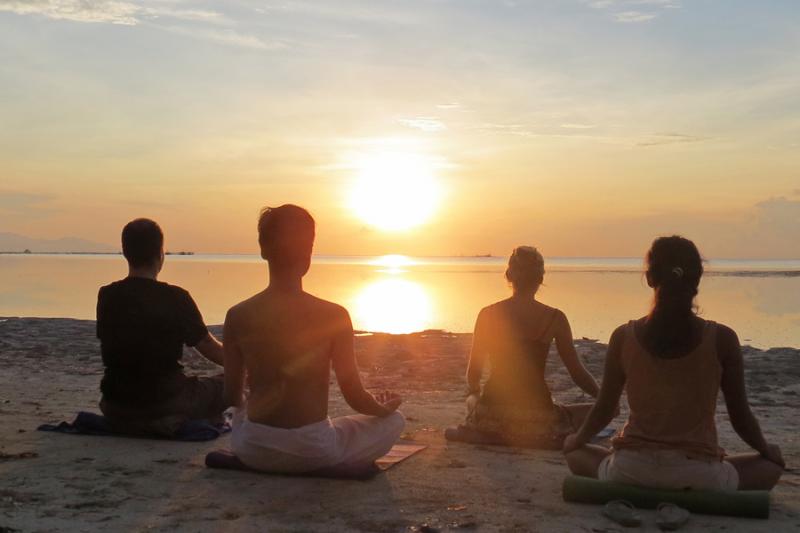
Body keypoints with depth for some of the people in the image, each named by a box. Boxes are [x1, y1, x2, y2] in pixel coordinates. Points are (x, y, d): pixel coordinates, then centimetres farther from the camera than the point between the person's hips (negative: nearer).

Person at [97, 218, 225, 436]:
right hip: (165, 408, -4)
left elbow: (114, 350, 11)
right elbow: (210, 349, -4)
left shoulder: (106, 297, -3)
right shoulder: (176, 299, -14)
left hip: (117, 413, 4)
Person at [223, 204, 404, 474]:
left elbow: (232, 397, 0)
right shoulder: (333, 316, -17)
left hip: (254, 452, 4)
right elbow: (355, 397, -10)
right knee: (394, 420, 19)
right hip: (314, 451, -3)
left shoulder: (238, 317, -10)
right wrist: (385, 408, 14)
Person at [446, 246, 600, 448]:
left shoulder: (488, 315, -1)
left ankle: (479, 434, 15)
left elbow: (473, 374, 6)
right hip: (536, 419, -5)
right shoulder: (554, 318, -6)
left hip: (493, 415, 5)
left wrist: (473, 393, 30)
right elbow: (578, 374, -2)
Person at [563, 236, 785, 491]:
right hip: (697, 475, -1)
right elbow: (741, 417, 2)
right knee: (771, 466, 25)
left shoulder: (624, 336, -4)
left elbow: (603, 410, 5)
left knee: (576, 454, 31)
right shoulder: (722, 340, -8)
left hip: (631, 471, 1)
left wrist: (577, 439, 27)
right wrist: (766, 449, 24)